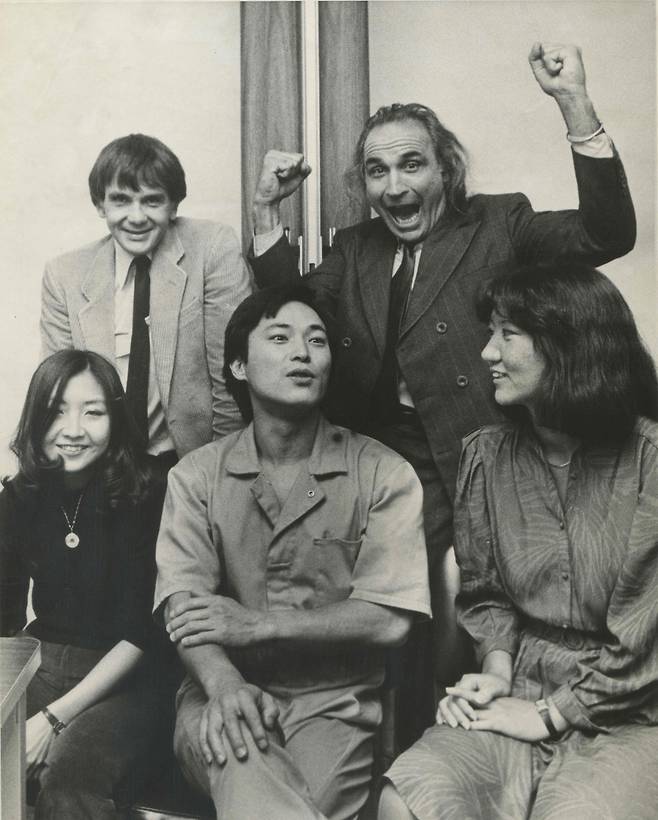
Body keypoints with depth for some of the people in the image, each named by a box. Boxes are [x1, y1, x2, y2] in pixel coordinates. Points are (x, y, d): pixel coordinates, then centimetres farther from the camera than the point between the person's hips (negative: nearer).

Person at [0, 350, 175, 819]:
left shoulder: (147, 500, -10)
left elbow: (139, 634, -11)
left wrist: (54, 718, -18)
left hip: (126, 679, -4)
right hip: (42, 665, 4)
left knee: (69, 772, -32)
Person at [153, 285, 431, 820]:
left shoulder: (383, 475, 1)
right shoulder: (196, 475, 7)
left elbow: (390, 619, -7)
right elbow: (184, 605, -5)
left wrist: (257, 624, -12)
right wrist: (225, 684, -26)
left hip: (334, 700, 1)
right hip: (226, 694, 0)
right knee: (246, 773, -34)